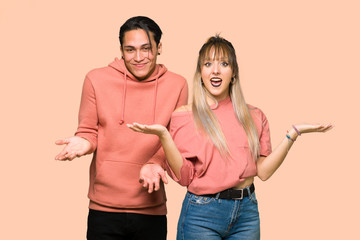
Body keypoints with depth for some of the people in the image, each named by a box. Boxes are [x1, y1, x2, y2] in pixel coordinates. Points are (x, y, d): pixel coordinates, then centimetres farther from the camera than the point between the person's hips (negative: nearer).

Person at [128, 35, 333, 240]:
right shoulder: (184, 116, 0)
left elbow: (263, 171, 1)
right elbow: (184, 176, -7)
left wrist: (293, 134, -4)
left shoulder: (254, 117, 8)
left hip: (247, 212, 3)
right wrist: (163, 135, -17)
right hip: (202, 215, -2)